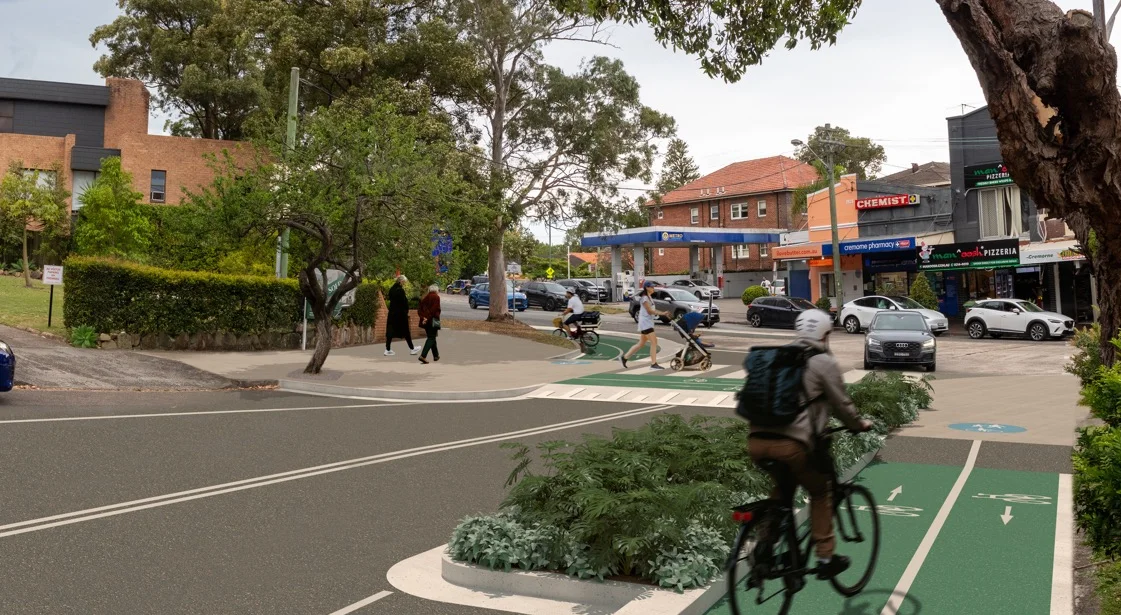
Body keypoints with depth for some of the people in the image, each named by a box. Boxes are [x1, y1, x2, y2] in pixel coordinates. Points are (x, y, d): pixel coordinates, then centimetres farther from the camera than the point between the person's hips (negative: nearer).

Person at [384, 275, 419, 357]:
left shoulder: (391, 289, 8)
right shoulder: (400, 290, -17)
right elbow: (404, 302, -16)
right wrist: (406, 311, -4)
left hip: (392, 313, 7)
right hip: (401, 313, -7)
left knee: (390, 331, 7)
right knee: (406, 331, 4)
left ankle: (387, 349, 6)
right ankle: (411, 349, 15)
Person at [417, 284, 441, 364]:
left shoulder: (425, 298, 14)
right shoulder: (436, 297, -5)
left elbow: (419, 309, 5)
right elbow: (434, 309, -17)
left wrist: (423, 317, -7)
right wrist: (428, 318, -15)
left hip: (425, 321, 7)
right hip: (433, 320, -7)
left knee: (431, 337, 18)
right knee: (431, 338, -5)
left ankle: (436, 355, 27)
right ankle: (423, 356, -20)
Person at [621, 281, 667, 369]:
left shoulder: (649, 297, 17)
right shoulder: (644, 298, -12)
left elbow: (651, 310, 16)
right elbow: (649, 311, -17)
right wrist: (662, 313, -17)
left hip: (648, 323, 10)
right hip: (645, 323, -10)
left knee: (641, 344, 13)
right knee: (654, 342, -13)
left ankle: (624, 358, 19)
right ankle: (653, 364, -12)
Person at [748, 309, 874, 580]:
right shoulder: (824, 363, 3)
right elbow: (841, 404, 7)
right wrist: (860, 425, 27)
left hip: (756, 440, 6)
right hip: (791, 443, -5)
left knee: (780, 488, 31)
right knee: (820, 492, 20)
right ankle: (825, 558, 23)